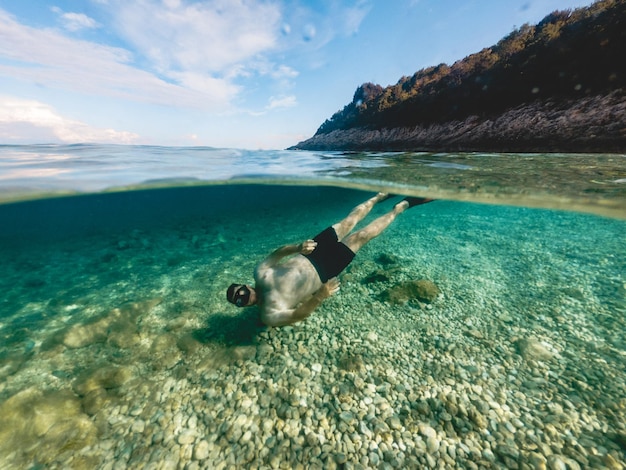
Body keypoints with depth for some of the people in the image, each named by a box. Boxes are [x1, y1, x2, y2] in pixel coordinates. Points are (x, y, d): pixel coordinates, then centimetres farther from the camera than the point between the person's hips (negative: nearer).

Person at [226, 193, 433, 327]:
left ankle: (381, 195, 29)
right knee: (361, 235, -10)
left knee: (351, 220, 2)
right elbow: (299, 314, -18)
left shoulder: (259, 272, -3)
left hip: (308, 256, 4)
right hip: (322, 271, -4)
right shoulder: (269, 314, -14)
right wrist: (319, 297, -36)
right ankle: (403, 205, 10)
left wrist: (297, 247, -15)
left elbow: (278, 252, 5)